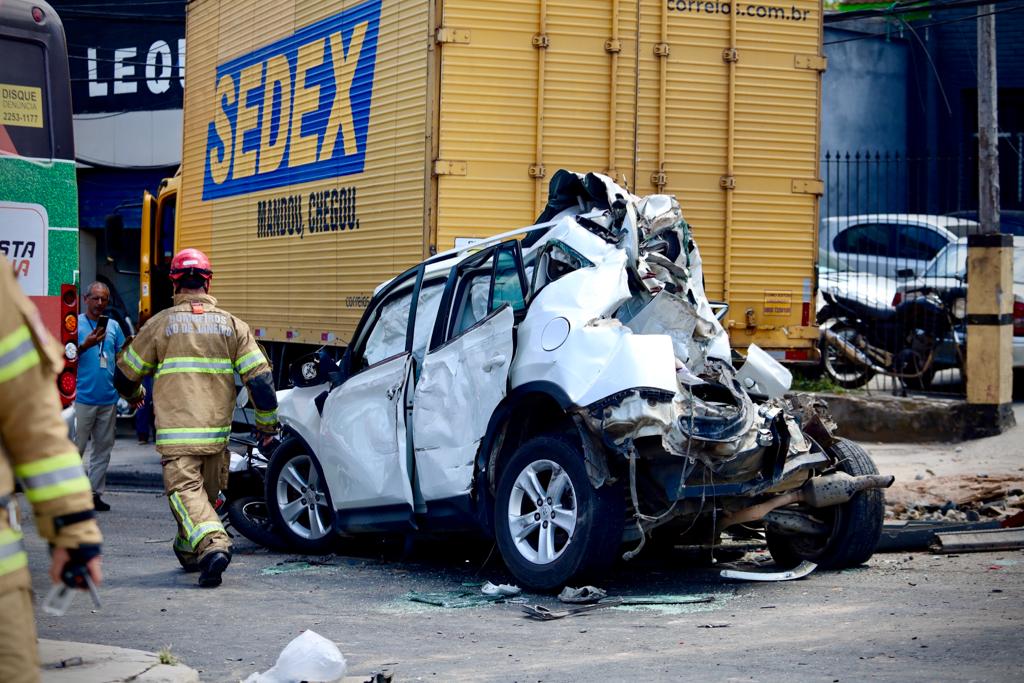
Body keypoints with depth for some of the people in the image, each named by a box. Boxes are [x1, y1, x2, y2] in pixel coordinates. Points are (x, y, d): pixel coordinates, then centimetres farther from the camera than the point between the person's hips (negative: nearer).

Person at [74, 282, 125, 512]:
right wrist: (86, 345, -21)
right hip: (82, 397, -5)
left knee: (103, 449, 7)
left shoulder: (113, 326, 13)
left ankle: (96, 493, 13)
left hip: (108, 398, 5)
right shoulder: (75, 323, 0)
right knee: (75, 447, -5)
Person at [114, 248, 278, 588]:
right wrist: (267, 423, 13)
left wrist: (134, 395, 32)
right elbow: (260, 378, 1)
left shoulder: (161, 323, 0)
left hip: (176, 430, -3)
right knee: (207, 493, 20)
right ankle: (189, 551, 33)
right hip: (217, 432, 3)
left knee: (185, 490, -9)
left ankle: (213, 544, -31)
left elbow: (125, 375, 9)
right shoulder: (231, 325, 5)